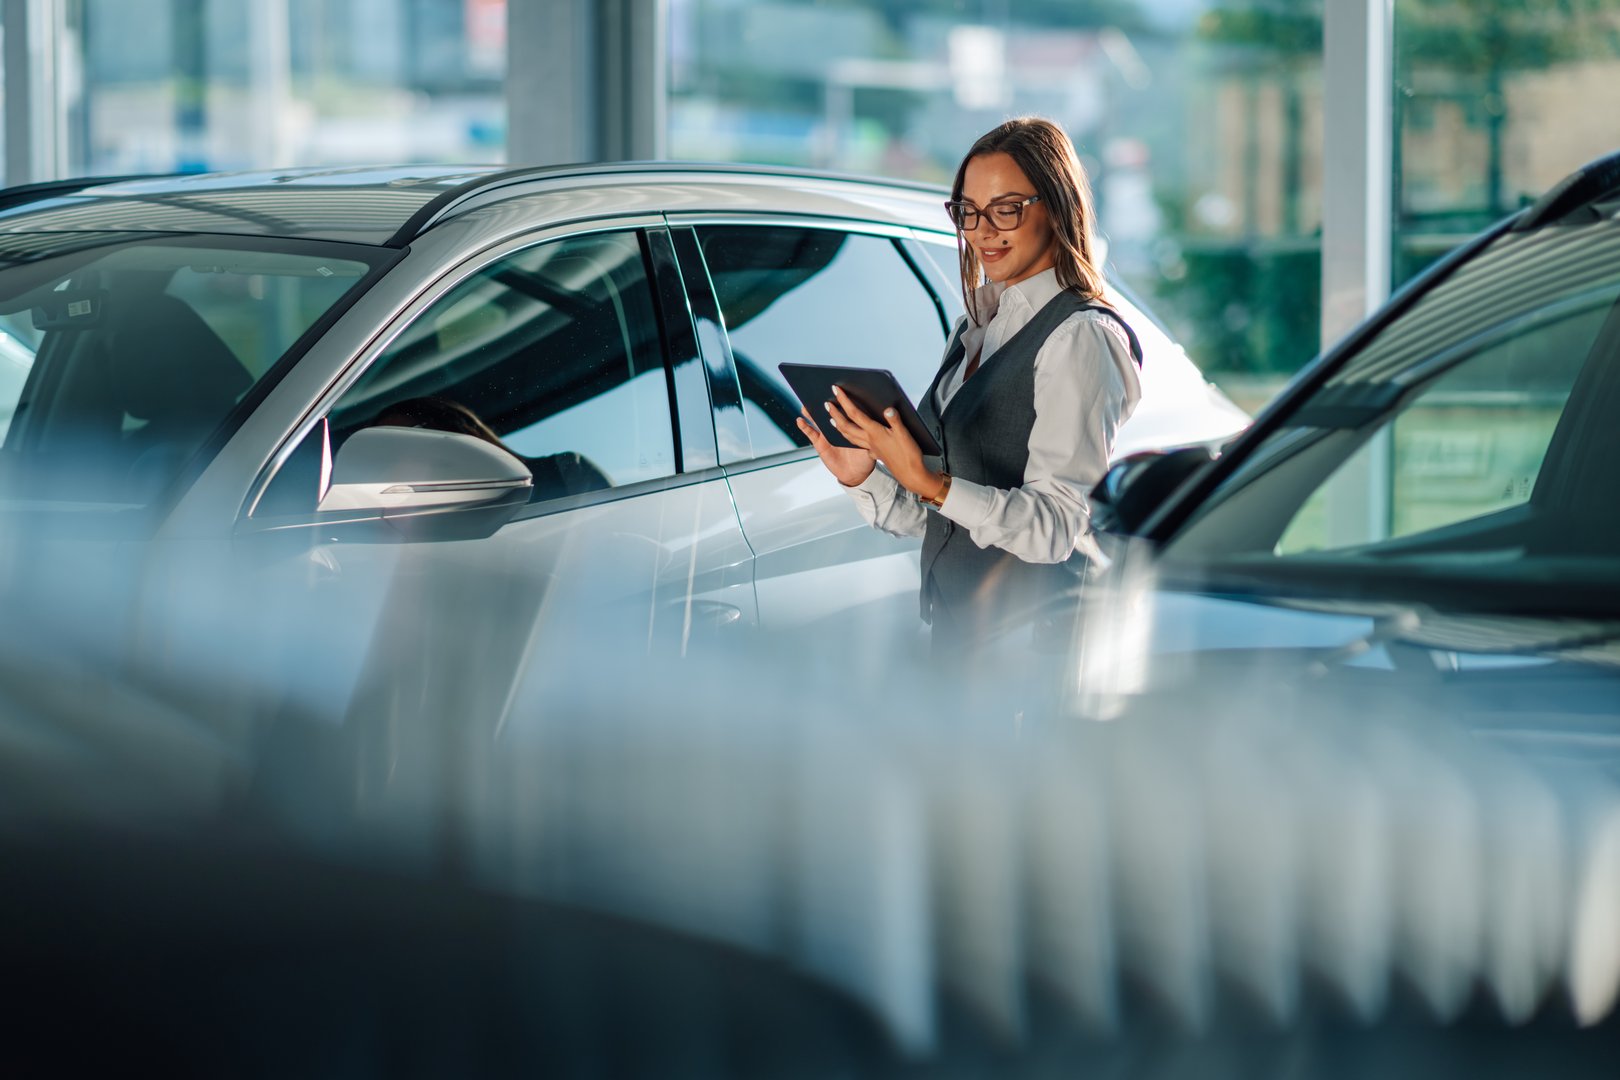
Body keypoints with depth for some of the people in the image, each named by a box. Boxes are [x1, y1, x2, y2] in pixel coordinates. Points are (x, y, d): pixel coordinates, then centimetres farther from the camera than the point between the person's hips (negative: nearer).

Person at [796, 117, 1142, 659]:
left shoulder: (1079, 338, -10)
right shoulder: (974, 333, 16)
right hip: (958, 628, 7)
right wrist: (864, 477, -1)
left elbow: (1058, 527, -17)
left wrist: (929, 483, -24)